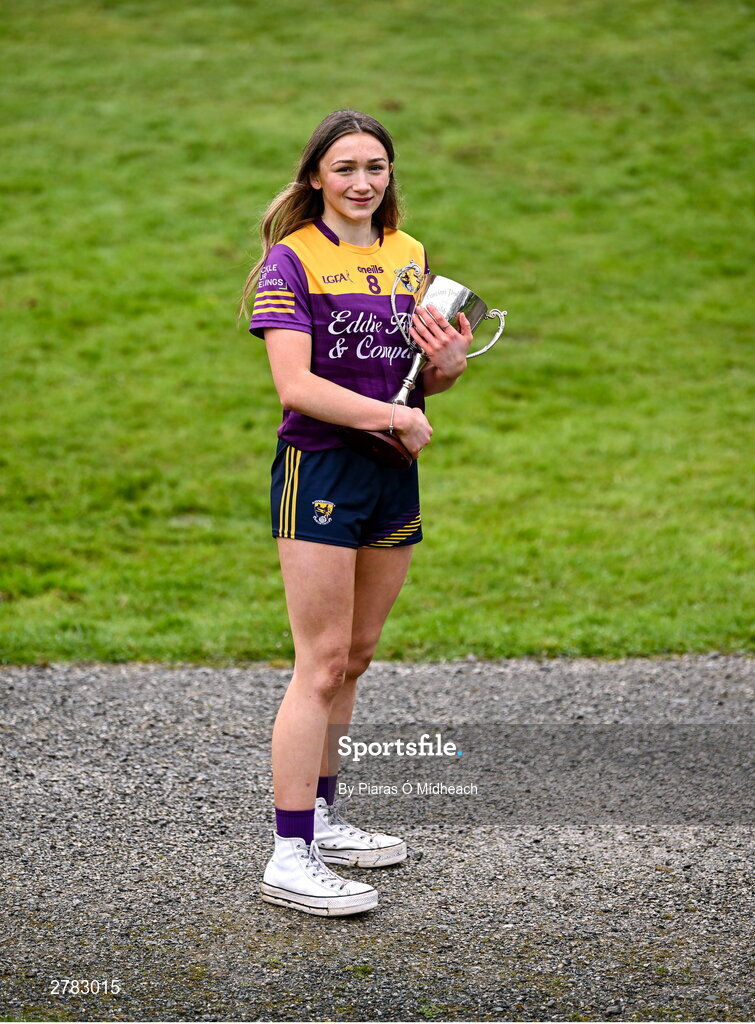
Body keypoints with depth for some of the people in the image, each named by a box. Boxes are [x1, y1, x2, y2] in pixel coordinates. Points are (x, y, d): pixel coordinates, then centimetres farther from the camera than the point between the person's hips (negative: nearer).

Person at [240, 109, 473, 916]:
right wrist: (391, 416, -21)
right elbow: (295, 384, -17)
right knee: (322, 661, -9)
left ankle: (321, 817, 25)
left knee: (354, 658, 13)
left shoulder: (409, 256, 12)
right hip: (318, 469, -7)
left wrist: (449, 365, -4)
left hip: (392, 475, 7)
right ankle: (290, 856, -7)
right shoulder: (291, 260, -7)